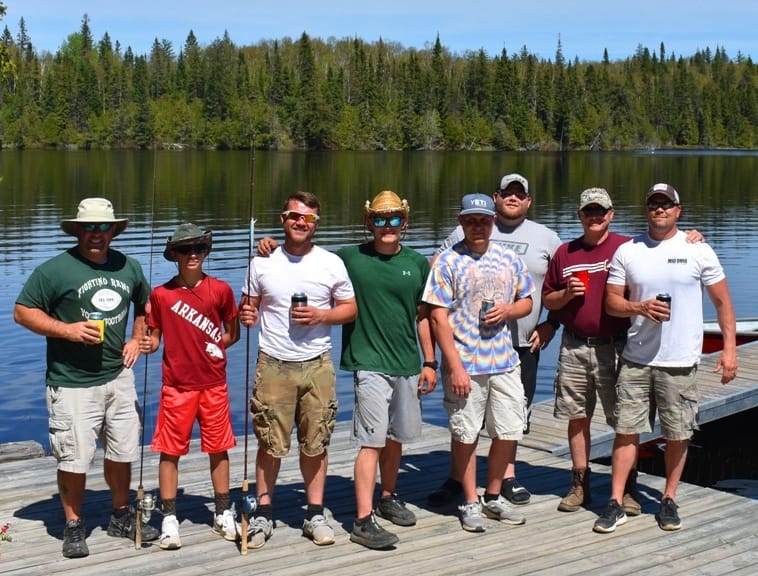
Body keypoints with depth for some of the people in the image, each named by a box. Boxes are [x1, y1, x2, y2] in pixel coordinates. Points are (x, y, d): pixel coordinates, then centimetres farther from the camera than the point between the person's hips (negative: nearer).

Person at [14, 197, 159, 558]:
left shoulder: (128, 267, 8)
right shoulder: (54, 270, -9)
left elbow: (145, 303, 24)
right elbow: (22, 312, -8)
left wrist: (137, 339, 8)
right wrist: (68, 329, -19)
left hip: (118, 377, 5)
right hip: (72, 383, -5)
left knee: (122, 452, 14)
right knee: (74, 459, -2)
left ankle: (121, 517, 32)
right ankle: (73, 527, 15)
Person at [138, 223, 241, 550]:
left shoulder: (220, 290, 1)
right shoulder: (161, 294, 0)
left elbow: (233, 332, 11)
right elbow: (154, 336, 6)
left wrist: (218, 346, -7)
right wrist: (148, 345, -15)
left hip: (213, 384, 1)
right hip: (176, 385, 0)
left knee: (218, 449, 8)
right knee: (169, 451, 1)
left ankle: (223, 515, 22)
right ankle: (169, 520, 11)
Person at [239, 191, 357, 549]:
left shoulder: (331, 264, 4)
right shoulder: (262, 263, 4)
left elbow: (350, 309, 8)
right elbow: (248, 306, 12)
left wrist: (321, 315, -10)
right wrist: (246, 316, -11)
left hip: (316, 365, 1)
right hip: (273, 365, 0)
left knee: (315, 443, 6)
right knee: (270, 443, 2)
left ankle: (315, 514, 17)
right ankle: (263, 514, 14)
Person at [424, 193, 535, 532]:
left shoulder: (509, 259, 8)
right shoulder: (448, 262, -6)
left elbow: (526, 301, 18)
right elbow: (438, 317, -10)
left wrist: (508, 310, -7)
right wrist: (455, 367, -15)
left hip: (504, 363, 4)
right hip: (464, 365, -4)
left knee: (509, 433, 9)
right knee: (465, 436, 4)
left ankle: (493, 497, 26)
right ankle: (471, 503, 19)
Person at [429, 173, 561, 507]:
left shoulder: (547, 239, 8)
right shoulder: (466, 232, 3)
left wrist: (551, 324, 2)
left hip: (523, 343, 1)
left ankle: (507, 477, 24)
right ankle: (456, 478, 16)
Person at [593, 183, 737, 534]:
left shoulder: (698, 250, 1)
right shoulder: (627, 251, 5)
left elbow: (722, 303, 5)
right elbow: (611, 302, 7)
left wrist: (729, 349, -2)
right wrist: (640, 307, -13)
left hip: (680, 363, -1)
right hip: (635, 359, 1)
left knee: (677, 435, 6)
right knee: (626, 431, 1)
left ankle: (669, 499, 23)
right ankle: (615, 504, 8)